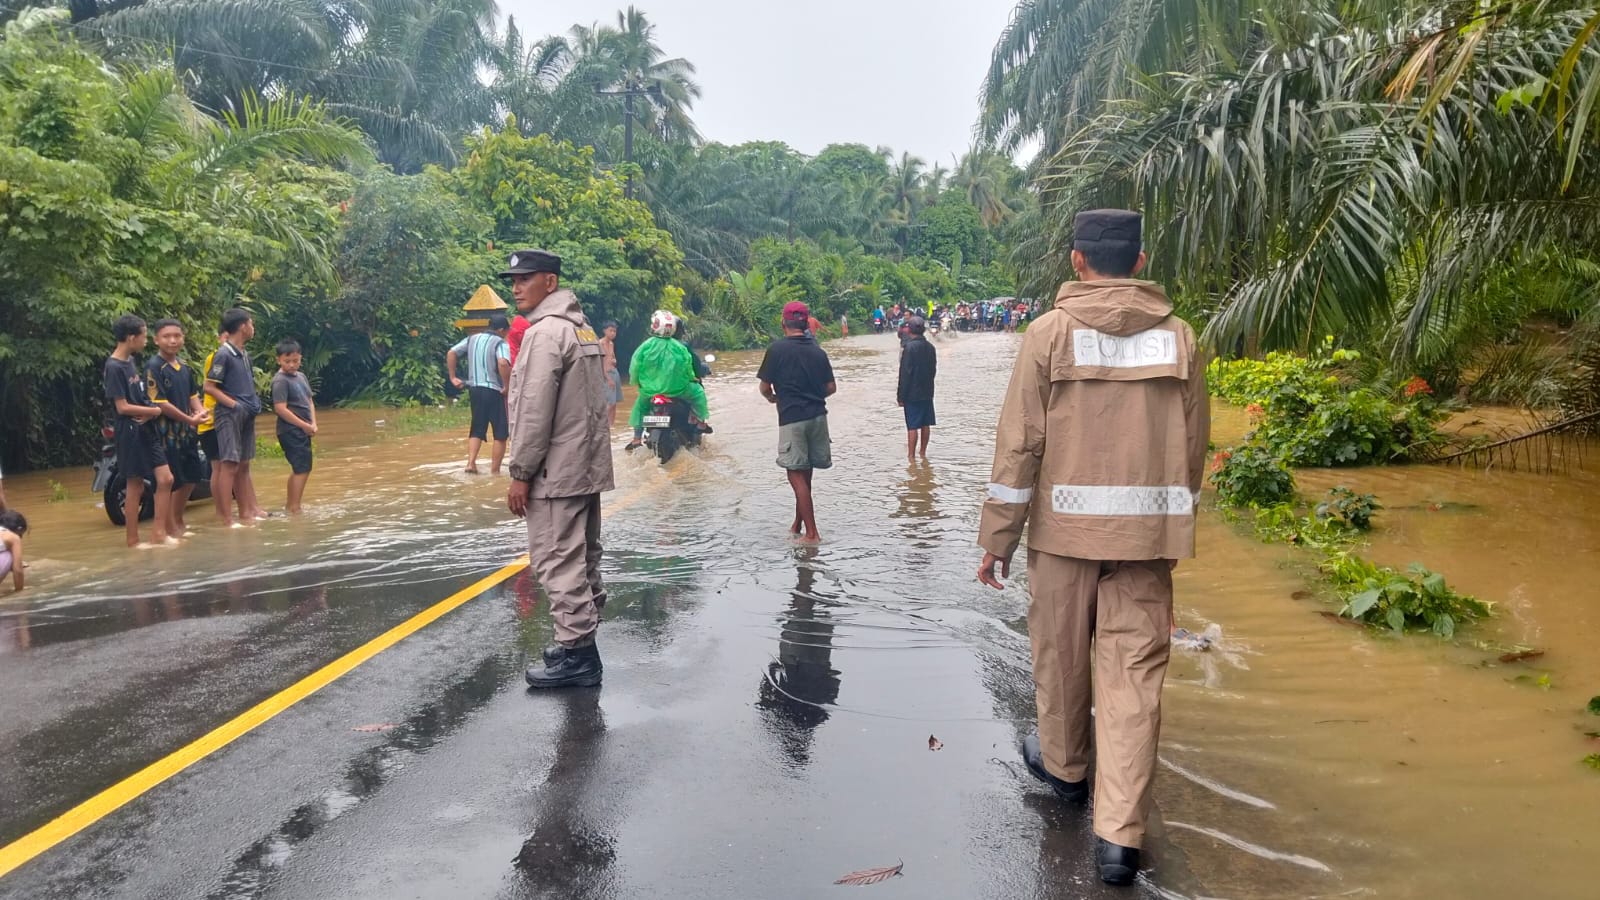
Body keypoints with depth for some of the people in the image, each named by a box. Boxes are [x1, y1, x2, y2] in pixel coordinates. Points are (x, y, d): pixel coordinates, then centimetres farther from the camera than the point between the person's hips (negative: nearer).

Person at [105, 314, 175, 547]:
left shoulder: (131, 362, 11)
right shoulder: (114, 367, -14)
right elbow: (123, 407, -18)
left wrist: (150, 412, -4)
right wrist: (155, 410, -8)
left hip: (148, 430, 7)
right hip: (130, 432, -7)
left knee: (165, 479, 2)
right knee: (136, 487, 0)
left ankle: (160, 532, 8)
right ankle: (133, 541, 9)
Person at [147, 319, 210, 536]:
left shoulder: (184, 366, 11)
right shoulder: (154, 367, -13)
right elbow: (159, 403, -19)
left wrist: (201, 412, -4)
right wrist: (189, 419, -21)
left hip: (186, 431, 9)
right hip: (166, 433, -9)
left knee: (193, 476, 18)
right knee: (167, 482, -2)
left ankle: (179, 522, 33)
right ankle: (171, 529, 8)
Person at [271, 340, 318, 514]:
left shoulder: (301, 376, 12)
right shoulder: (280, 380, -13)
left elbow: (309, 401, 16)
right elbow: (280, 409, -19)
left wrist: (313, 424, 1)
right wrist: (304, 425, -16)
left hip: (302, 430, 9)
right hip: (290, 430, -9)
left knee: (299, 469, 15)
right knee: (302, 469, -10)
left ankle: (290, 505, 26)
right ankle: (294, 508, -4)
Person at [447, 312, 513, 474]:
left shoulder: (472, 339, 12)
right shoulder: (501, 343, -9)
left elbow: (451, 354, 8)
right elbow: (503, 363, -28)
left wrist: (453, 377, 12)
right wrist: (507, 386, -18)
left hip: (474, 388, 6)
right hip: (493, 391, -6)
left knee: (477, 429, 17)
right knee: (500, 434, 3)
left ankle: (471, 463, 2)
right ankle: (494, 471, 2)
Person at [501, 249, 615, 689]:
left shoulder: (546, 332, -15)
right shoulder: (581, 327, 16)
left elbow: (535, 410, -20)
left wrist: (520, 473, -15)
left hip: (556, 472, -10)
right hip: (586, 466, 10)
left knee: (559, 561, -6)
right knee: (582, 557, 15)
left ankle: (577, 654, -3)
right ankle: (580, 640, 24)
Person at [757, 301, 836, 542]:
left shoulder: (777, 349, -7)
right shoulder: (817, 350, 6)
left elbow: (764, 387, -5)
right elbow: (831, 387, 8)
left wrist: (773, 398, 16)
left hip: (791, 417, -5)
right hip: (818, 416, 5)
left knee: (797, 476, -2)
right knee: (805, 475, 14)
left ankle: (812, 533, -5)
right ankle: (797, 525, 24)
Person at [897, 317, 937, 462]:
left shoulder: (909, 347, -16)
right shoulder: (930, 347, 3)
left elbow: (905, 373, -16)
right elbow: (933, 369, 11)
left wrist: (900, 395, -12)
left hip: (912, 393, -6)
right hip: (927, 392, 6)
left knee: (912, 426, -3)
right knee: (926, 424, 13)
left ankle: (911, 456, 0)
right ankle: (923, 452, 23)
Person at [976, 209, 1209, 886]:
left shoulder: (1051, 332, -5)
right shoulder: (1178, 337, 3)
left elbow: (1019, 444, -8)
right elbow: (1194, 446, 8)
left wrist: (996, 538, -1)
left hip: (1066, 524, -2)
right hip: (1147, 531, 2)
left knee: (1061, 654, 17)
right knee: (1133, 674, 4)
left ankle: (1063, 766, 39)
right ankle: (1119, 834, 2)